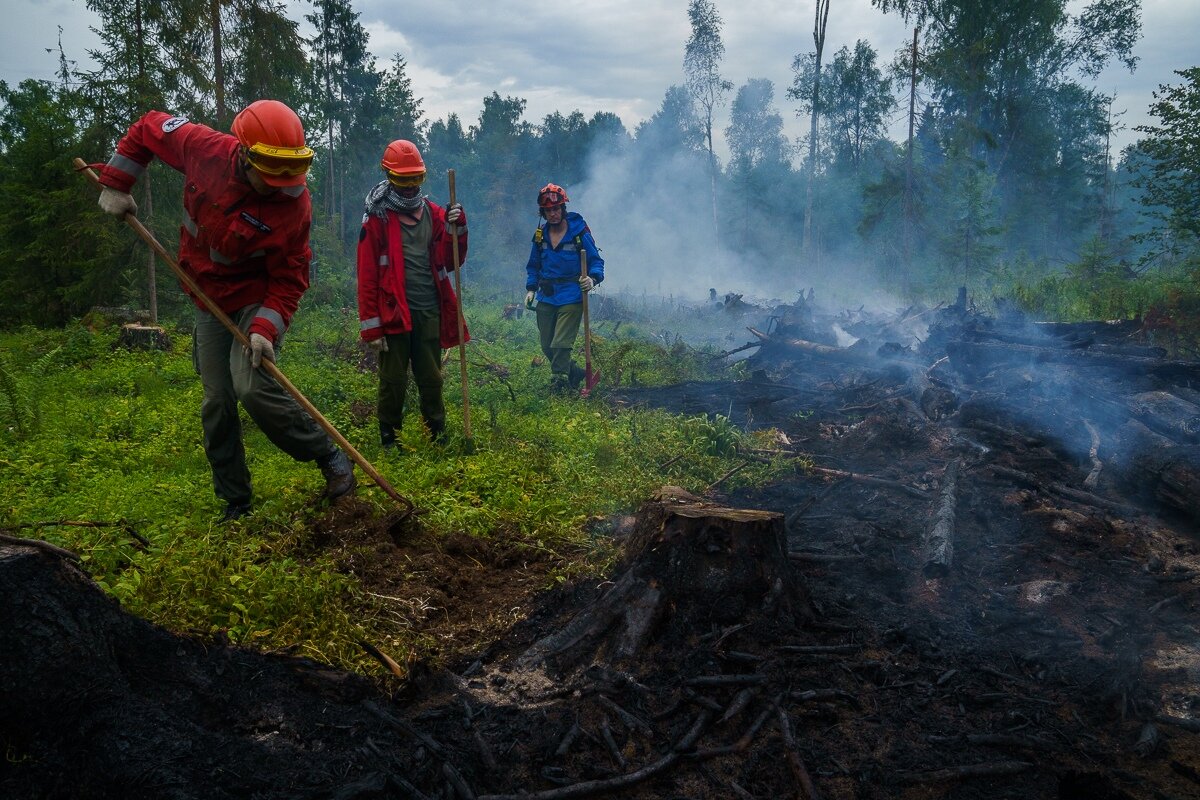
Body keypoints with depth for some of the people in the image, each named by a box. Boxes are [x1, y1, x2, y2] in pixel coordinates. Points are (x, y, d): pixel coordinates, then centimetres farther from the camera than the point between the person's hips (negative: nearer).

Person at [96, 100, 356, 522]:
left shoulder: (293, 204, -26)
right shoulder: (204, 148, -19)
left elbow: (288, 280, -19)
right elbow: (148, 127, 1)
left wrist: (265, 328, -31)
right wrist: (115, 183, -1)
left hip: (260, 300, -4)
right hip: (211, 300, 4)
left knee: (252, 387, -25)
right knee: (217, 401, 5)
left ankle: (330, 457, -6)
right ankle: (235, 503, 18)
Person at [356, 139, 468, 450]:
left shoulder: (432, 212, 10)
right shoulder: (377, 217, -2)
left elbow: (451, 262, 9)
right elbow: (367, 275, -6)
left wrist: (457, 228, -8)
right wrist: (370, 326, -11)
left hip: (430, 313, 4)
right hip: (394, 314, -4)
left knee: (431, 379, 11)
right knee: (393, 381, 4)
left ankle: (439, 435, 23)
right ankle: (388, 440, 18)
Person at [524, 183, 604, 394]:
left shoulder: (579, 230, -6)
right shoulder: (540, 234, 7)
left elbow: (596, 260, -3)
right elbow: (533, 265, 18)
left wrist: (592, 279, -22)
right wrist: (530, 289, 5)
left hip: (571, 297, -5)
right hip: (545, 298, 5)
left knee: (560, 345, -12)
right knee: (547, 347, 9)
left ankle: (559, 383, -2)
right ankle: (575, 373, 29)